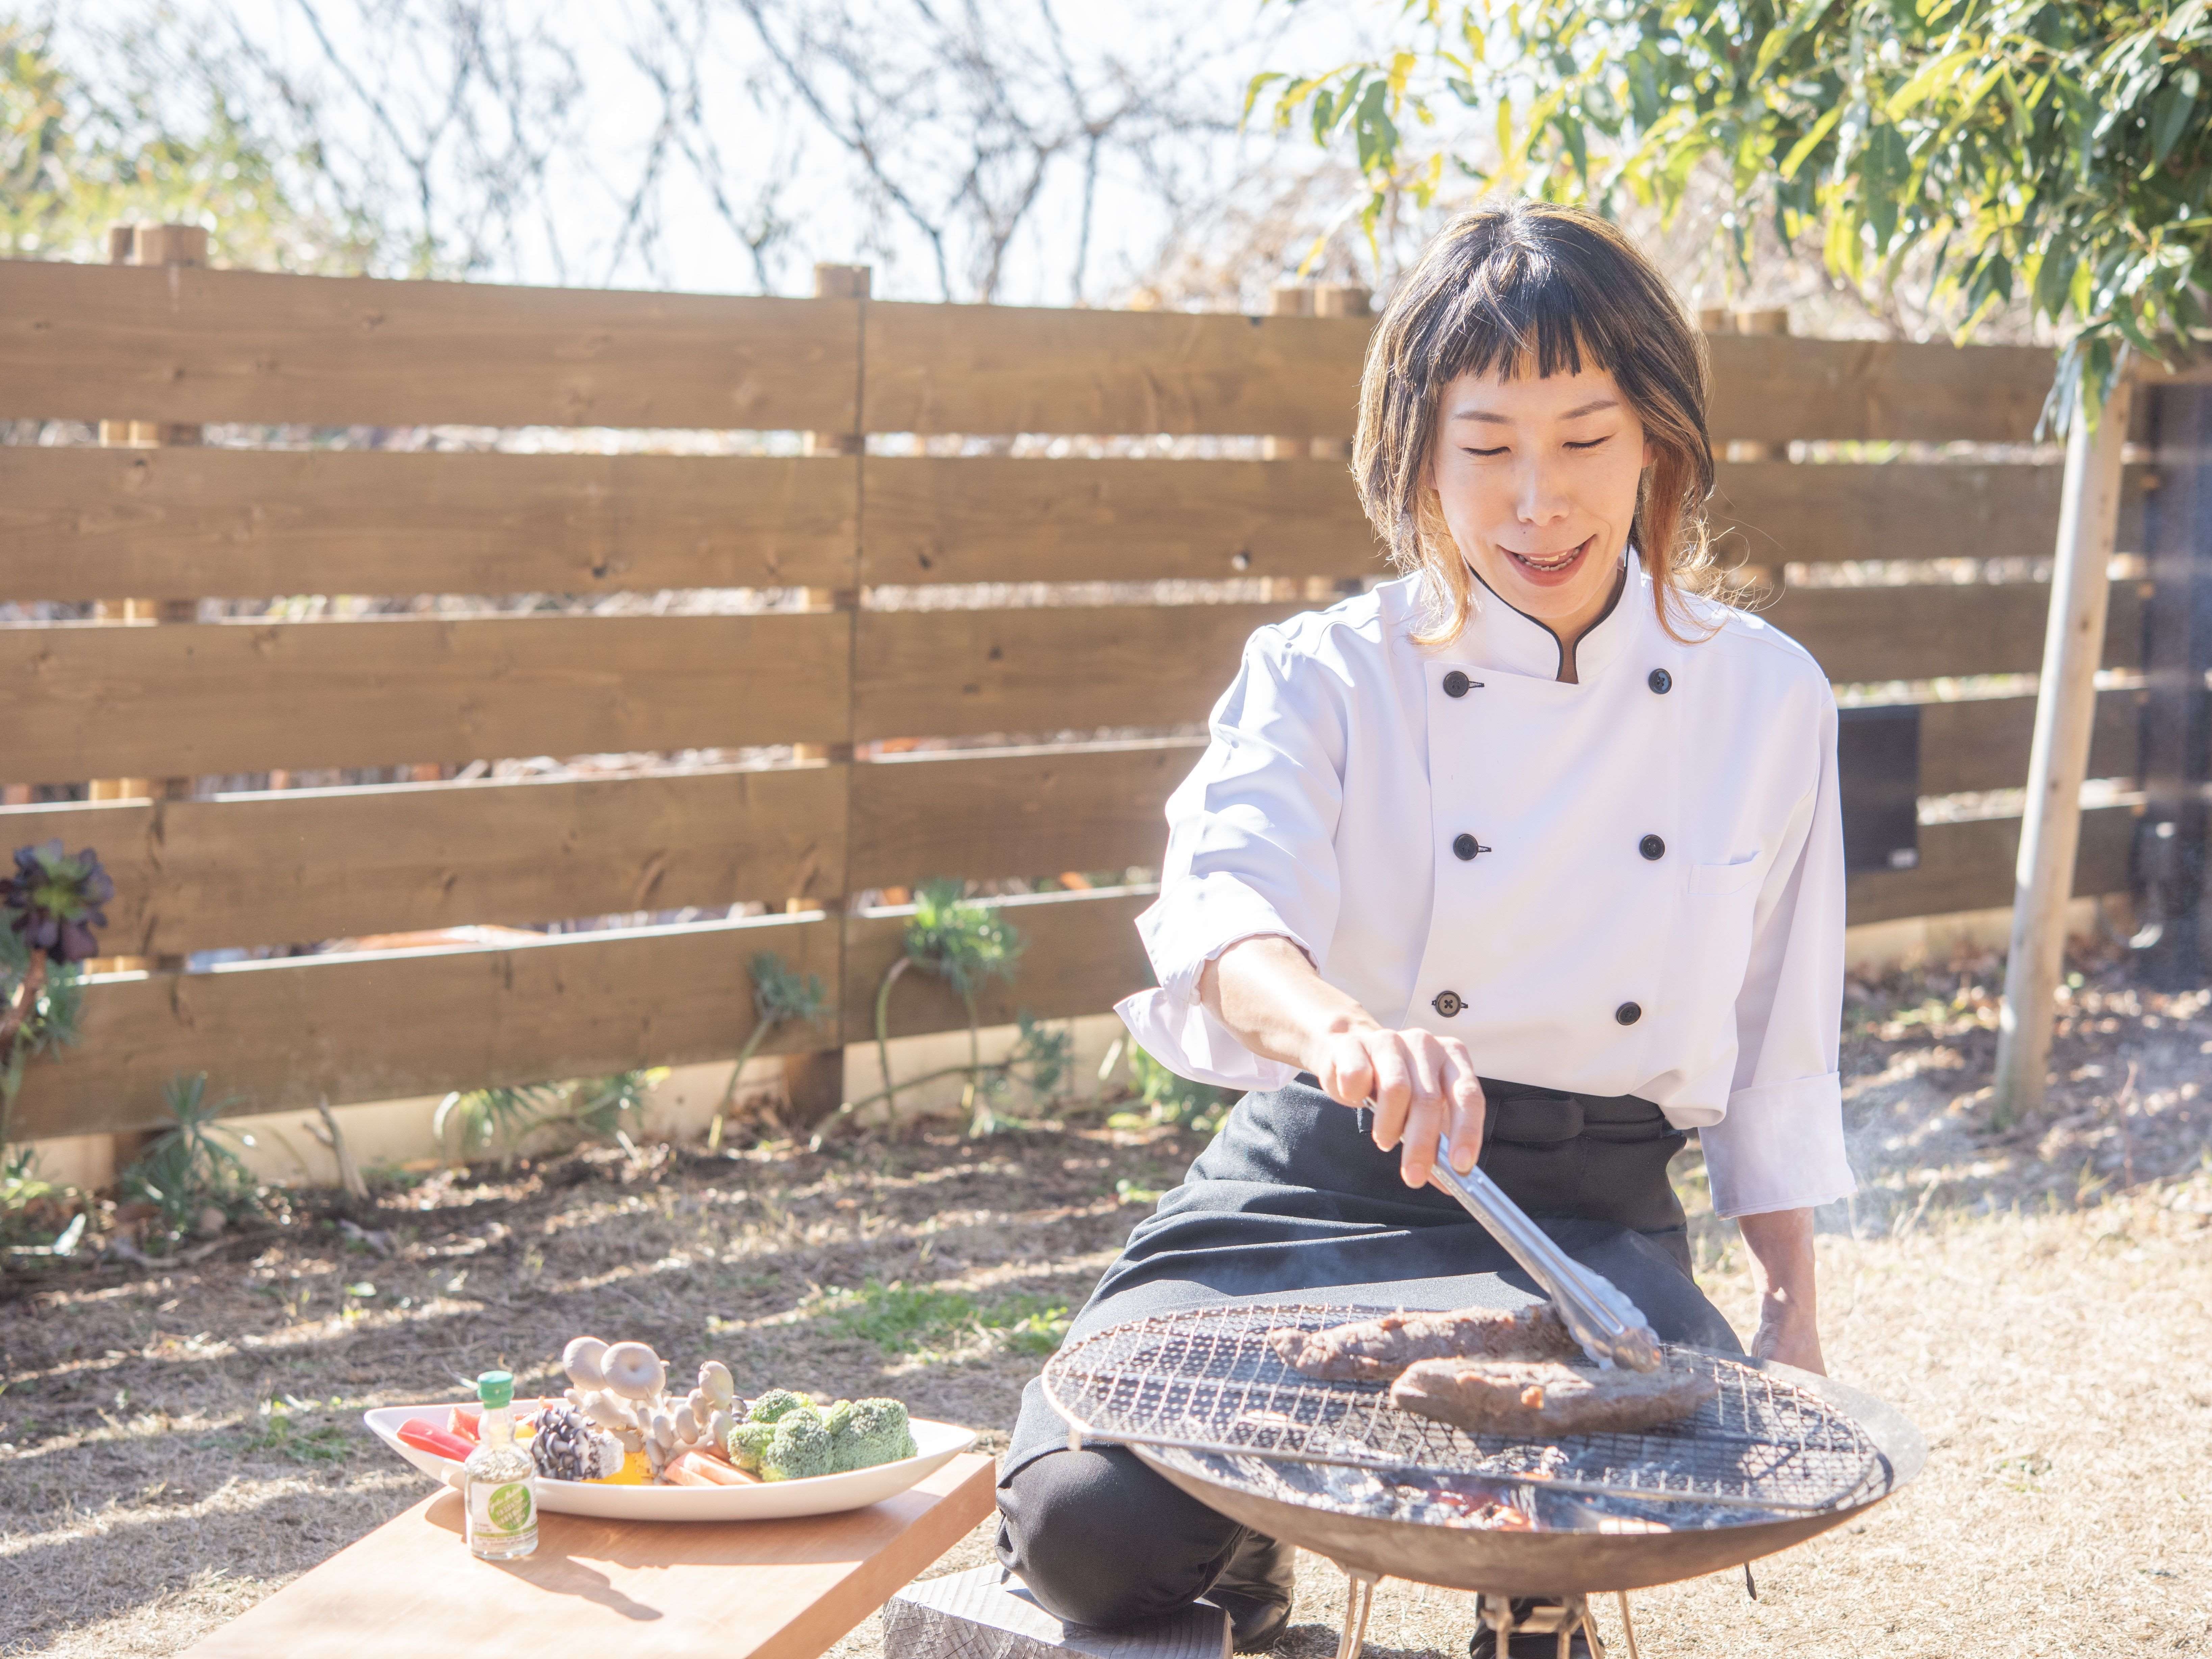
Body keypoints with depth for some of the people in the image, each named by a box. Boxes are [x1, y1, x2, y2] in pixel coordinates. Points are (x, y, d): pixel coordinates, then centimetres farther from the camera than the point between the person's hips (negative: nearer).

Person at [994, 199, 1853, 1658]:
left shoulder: (1764, 699, 7)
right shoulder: (1329, 677, -2)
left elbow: (1779, 1041, 15)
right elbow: (1224, 901, -23)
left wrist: (1794, 1318, 13)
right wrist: (1342, 1029, -46)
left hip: (1591, 1217, 1)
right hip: (1319, 1192, -1)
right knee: (1088, 1522, -26)